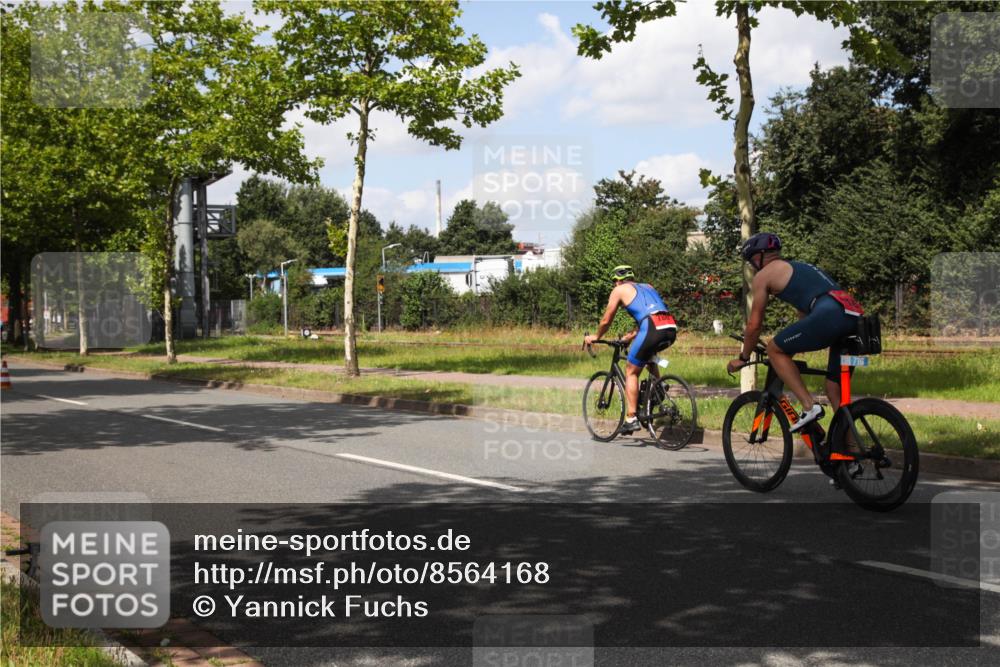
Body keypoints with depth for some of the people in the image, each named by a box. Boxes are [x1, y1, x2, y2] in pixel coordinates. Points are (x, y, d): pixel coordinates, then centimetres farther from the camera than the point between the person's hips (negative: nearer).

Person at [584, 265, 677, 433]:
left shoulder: (620, 290, 16)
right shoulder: (647, 287, 33)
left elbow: (606, 321, 19)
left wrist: (595, 337, 37)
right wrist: (631, 336, 52)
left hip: (653, 329, -6)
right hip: (671, 329, 6)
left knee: (631, 371, 8)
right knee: (648, 352, 37)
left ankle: (631, 418, 2)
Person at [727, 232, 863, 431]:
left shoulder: (763, 275, 13)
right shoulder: (798, 268, 37)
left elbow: (754, 324, 15)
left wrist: (743, 358, 28)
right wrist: (789, 351, 53)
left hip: (830, 315, -8)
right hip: (854, 317, 8)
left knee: (774, 349, 8)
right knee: (835, 390, 17)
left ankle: (809, 406, -3)